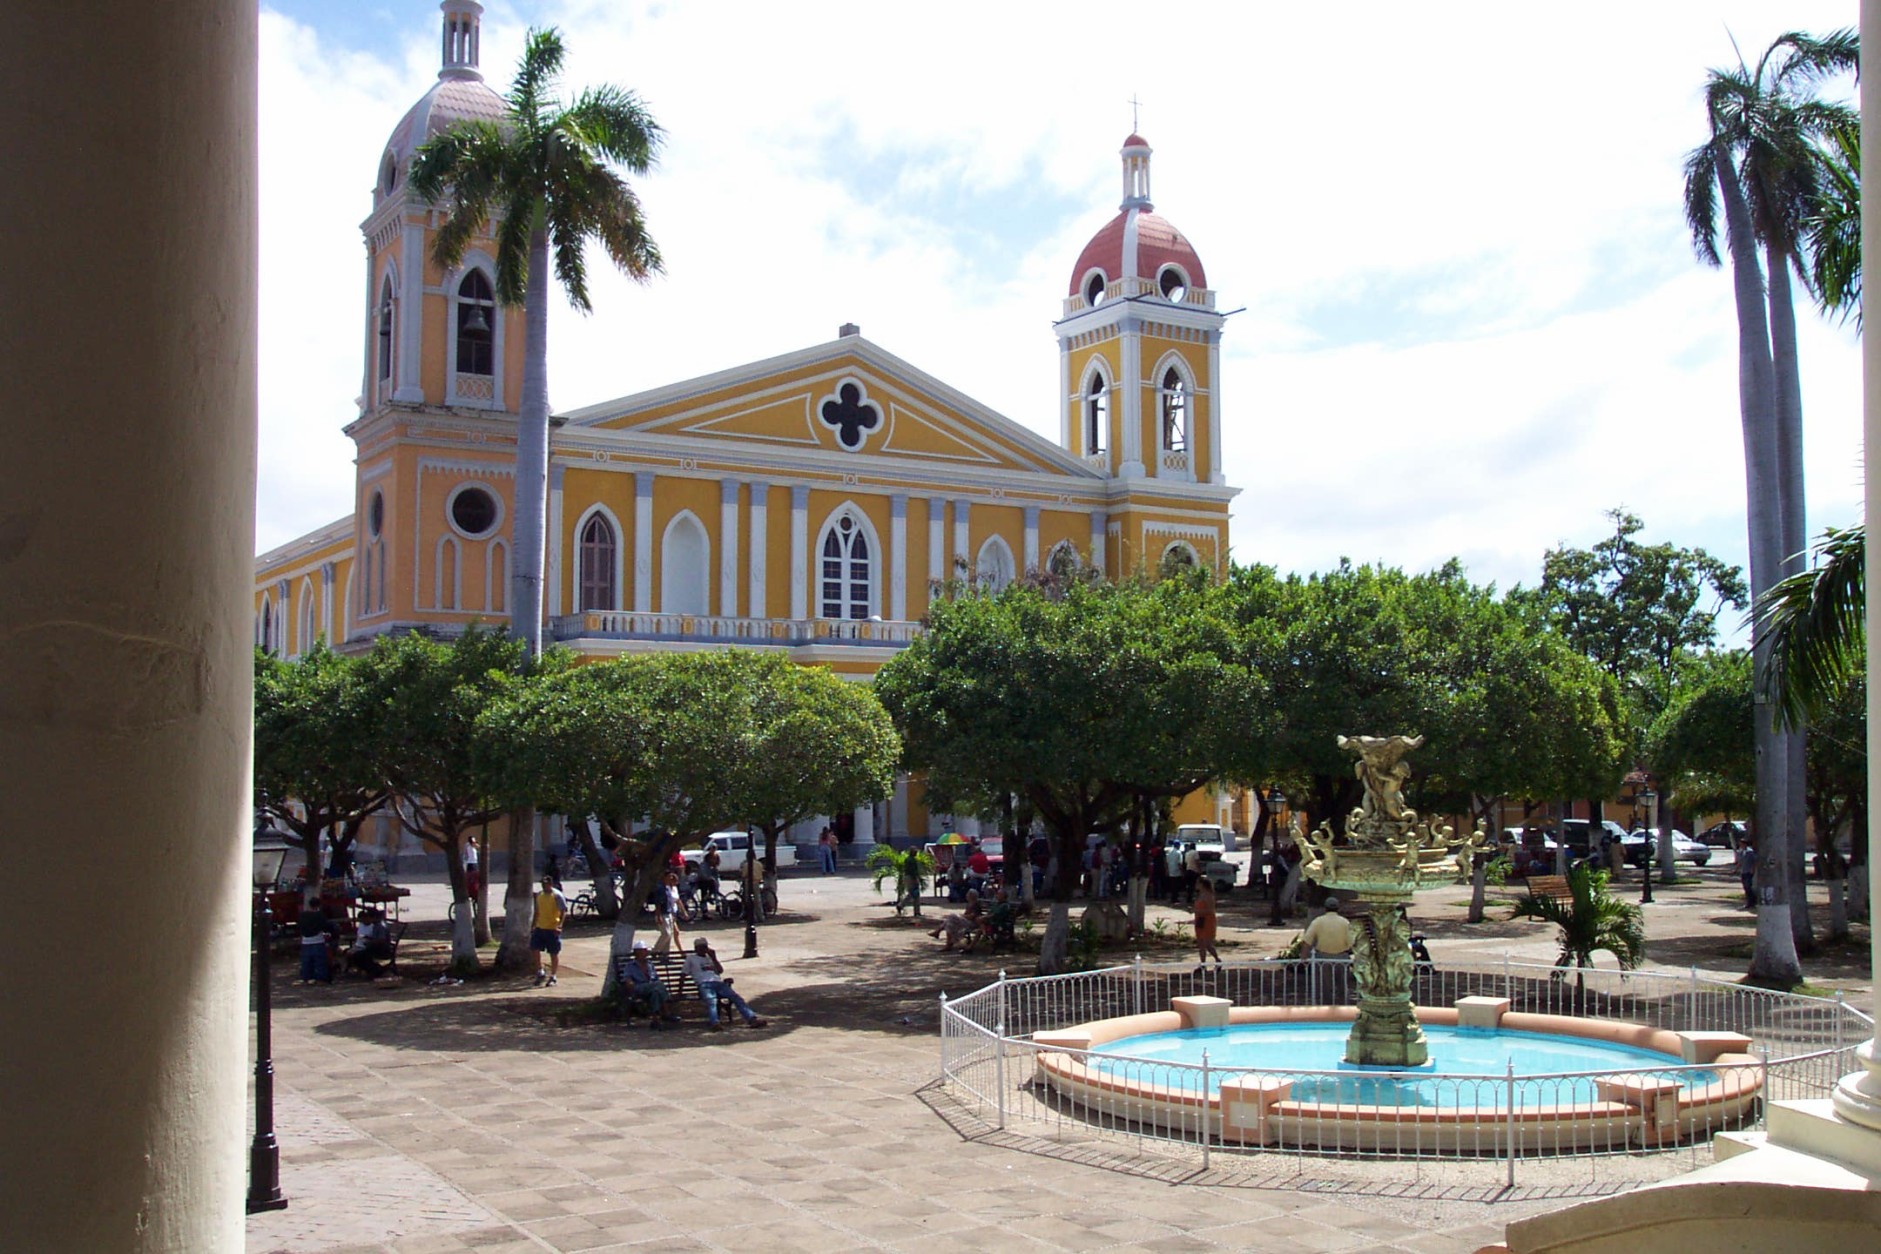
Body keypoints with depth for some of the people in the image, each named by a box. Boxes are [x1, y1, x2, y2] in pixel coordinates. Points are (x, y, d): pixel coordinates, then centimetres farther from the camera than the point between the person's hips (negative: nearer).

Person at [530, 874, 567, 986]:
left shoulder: (557, 895, -10)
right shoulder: (539, 895, 10)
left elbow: (563, 911, -14)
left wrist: (559, 925, -23)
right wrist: (534, 925, 15)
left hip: (552, 929, -6)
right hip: (540, 928, 6)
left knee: (554, 953, 2)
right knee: (536, 949, 0)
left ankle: (553, 976, 11)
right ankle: (540, 972, 14)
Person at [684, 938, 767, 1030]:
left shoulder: (710, 957, 32)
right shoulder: (691, 958, 22)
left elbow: (720, 970, 19)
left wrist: (714, 958, 9)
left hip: (718, 983, 4)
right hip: (704, 984, -4)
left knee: (736, 997, -20)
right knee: (711, 1001, -37)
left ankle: (752, 1019, -35)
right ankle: (715, 1023, -61)